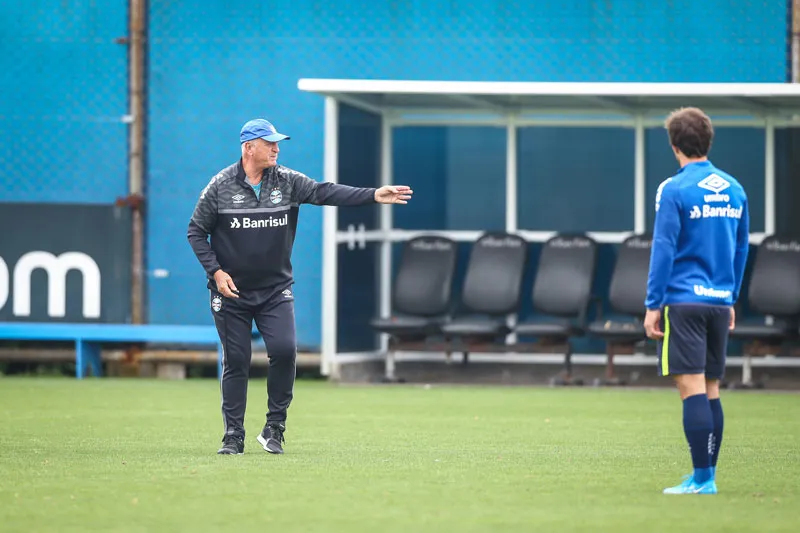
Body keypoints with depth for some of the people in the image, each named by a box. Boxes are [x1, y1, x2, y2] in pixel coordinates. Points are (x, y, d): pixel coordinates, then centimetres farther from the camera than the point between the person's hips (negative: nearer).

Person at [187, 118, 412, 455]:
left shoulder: (287, 182, 1)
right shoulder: (221, 186, -6)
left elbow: (326, 193, -9)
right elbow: (196, 232, -1)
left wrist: (373, 196, -21)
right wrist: (215, 271, -13)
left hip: (275, 290, 2)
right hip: (231, 291, -2)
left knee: (284, 350, -14)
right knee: (236, 361, 0)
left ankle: (274, 428, 1)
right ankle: (233, 437, 10)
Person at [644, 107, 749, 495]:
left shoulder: (674, 190, -9)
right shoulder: (734, 190, 10)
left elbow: (663, 250, -11)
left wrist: (653, 305, -7)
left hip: (683, 301, -6)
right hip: (720, 300, 6)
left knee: (692, 387, -7)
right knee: (710, 390, 11)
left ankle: (702, 478, -10)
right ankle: (707, 476, 12)